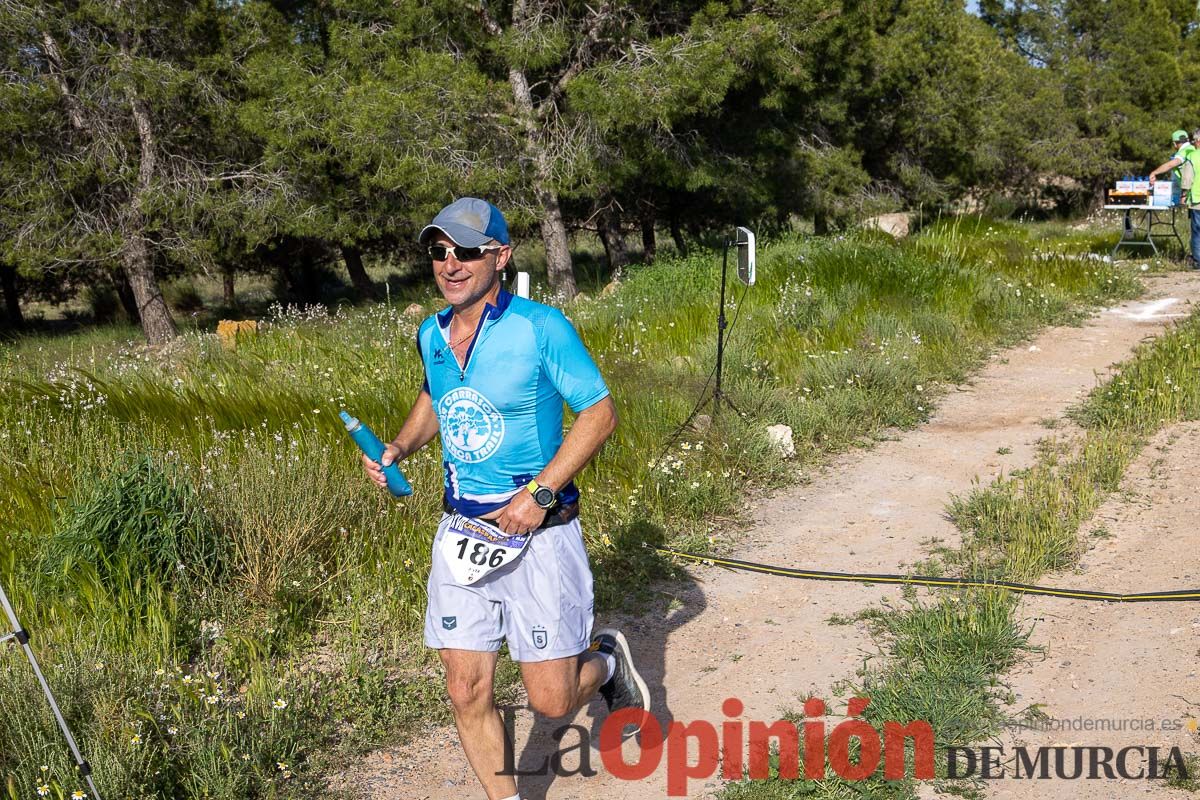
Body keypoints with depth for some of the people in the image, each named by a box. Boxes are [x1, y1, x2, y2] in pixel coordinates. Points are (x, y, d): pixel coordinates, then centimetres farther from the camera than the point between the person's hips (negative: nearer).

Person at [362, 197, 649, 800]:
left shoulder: (541, 327, -13)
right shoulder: (431, 335, 5)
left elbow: (599, 412, -10)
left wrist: (540, 491, -19)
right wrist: (398, 448, 6)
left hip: (537, 535, -5)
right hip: (461, 534, 5)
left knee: (551, 700, 0)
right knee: (467, 695, 4)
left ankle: (606, 660, 34)